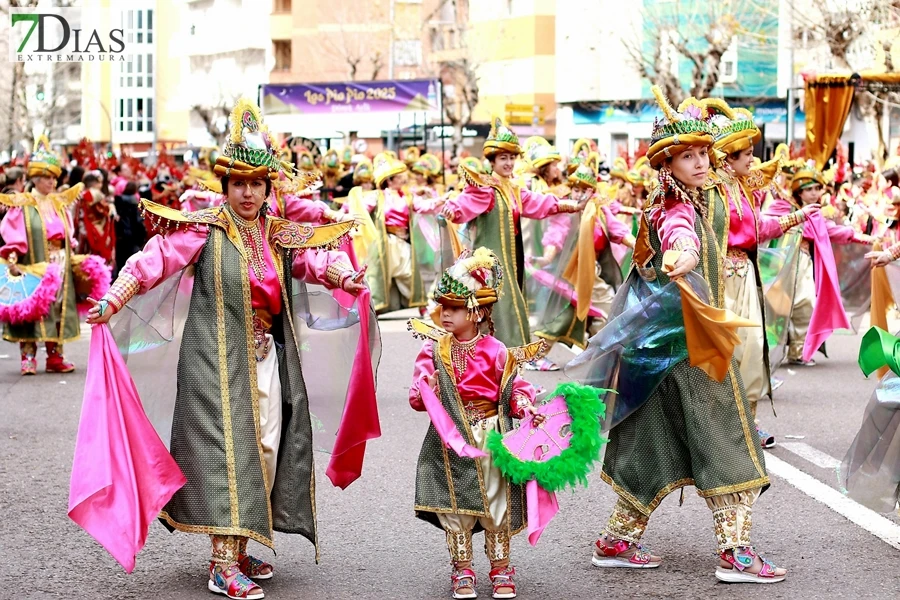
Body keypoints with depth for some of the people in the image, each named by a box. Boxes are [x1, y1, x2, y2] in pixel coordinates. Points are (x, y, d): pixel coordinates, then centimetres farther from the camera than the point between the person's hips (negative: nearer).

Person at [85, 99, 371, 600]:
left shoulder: (281, 236, 9)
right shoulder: (205, 230, -5)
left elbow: (318, 258, -4)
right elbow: (154, 260, -11)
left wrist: (343, 275, -26)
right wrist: (113, 300, -21)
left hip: (267, 356, 6)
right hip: (218, 356, -6)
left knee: (266, 449, 8)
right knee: (226, 447, -10)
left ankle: (238, 550, 21)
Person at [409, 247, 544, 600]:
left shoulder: (495, 351, -5)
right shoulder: (435, 351, -1)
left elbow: (513, 387, -3)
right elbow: (418, 394, -4)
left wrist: (527, 407, -21)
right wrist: (423, 394, -26)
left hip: (490, 435, -1)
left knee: (496, 502, 5)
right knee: (456, 504, 4)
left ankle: (501, 570, 19)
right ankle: (462, 571, 17)